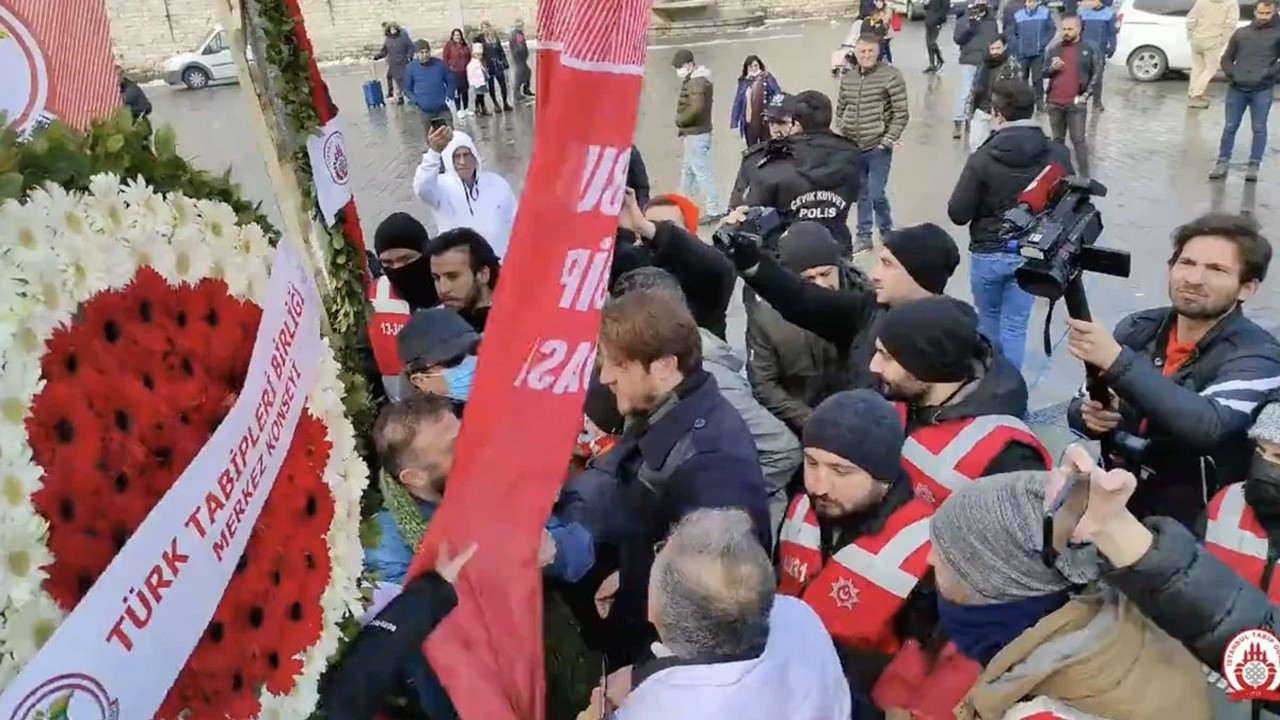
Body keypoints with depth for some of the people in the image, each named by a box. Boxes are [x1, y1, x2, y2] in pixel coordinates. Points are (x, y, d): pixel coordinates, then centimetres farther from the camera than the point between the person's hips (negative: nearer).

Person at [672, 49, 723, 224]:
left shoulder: (697, 82, -16)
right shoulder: (696, 80, 16)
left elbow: (696, 108, -27)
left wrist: (679, 122, -13)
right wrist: (683, 126, 7)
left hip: (697, 134, -11)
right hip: (694, 133, 11)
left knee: (702, 171, -9)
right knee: (687, 170, 19)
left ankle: (714, 210, -7)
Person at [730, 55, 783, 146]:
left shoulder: (768, 79, -2)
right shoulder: (743, 82, 8)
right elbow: (738, 103, 10)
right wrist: (734, 122, 6)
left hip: (765, 122, -3)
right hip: (749, 123, 3)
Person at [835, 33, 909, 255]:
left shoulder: (891, 75, -8)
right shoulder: (847, 79, 7)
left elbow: (901, 113, -9)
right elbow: (840, 110, 18)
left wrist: (889, 139, -14)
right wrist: (842, 134, 7)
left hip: (878, 148, -5)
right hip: (853, 148, 5)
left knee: (876, 194, -6)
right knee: (861, 194, 14)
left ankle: (887, 233, 18)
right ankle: (863, 236, 27)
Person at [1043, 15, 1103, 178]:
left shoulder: (1090, 49, -1)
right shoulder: (1053, 49, 10)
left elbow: (1097, 74, -2)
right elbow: (1043, 73, 14)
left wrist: (1086, 95, -9)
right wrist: (1051, 68, -8)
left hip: (1076, 103, -4)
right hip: (1054, 103, 4)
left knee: (1078, 140, -4)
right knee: (1057, 139, 15)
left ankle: (1084, 175, 1)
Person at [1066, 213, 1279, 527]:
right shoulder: (1138, 328, 0)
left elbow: (1208, 426, -30)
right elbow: (1079, 409, 7)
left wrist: (1117, 361, -35)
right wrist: (1089, 416, -16)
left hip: (1196, 524, -4)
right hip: (1118, 500, 4)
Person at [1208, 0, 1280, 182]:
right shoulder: (1241, 33, 12)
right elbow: (1226, 58, 15)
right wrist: (1231, 73, -2)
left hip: (1262, 90, -2)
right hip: (1236, 89, 2)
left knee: (1259, 129, 2)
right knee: (1230, 127, 5)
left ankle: (1254, 166, 7)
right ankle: (1222, 163, 13)